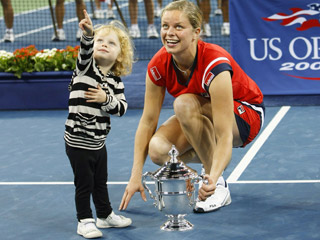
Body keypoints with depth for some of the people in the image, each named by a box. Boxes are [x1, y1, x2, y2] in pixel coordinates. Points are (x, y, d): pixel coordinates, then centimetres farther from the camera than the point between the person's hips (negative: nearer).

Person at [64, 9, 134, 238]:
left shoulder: (116, 81, 2)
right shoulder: (85, 68, -9)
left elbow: (122, 107, -3)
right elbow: (86, 51, -31)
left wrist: (106, 99, -20)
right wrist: (89, 34, -50)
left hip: (99, 141, 5)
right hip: (78, 141, -5)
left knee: (101, 181, 20)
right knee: (84, 183, 2)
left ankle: (105, 215, 37)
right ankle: (85, 221, 15)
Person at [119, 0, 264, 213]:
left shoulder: (214, 64, -35)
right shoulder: (158, 65, -18)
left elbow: (224, 136, -39)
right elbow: (148, 120, -12)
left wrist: (213, 179, -56)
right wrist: (136, 176, -19)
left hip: (244, 116, -5)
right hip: (202, 120, 5)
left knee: (184, 103, -35)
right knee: (158, 150, -25)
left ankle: (219, 186, -21)